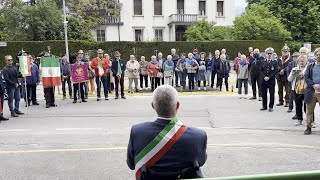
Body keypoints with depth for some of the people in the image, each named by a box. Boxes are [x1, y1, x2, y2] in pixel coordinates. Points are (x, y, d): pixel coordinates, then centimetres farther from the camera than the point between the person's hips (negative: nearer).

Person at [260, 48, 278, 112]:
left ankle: (271, 107, 10)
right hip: (264, 80, 2)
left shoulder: (275, 62, 3)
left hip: (271, 80, -2)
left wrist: (269, 77, -13)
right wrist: (264, 77, -9)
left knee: (271, 94, 1)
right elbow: (261, 71, 6)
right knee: (264, 94, 6)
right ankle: (264, 106, 16)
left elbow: (276, 71, -4)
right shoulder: (263, 62, 10)